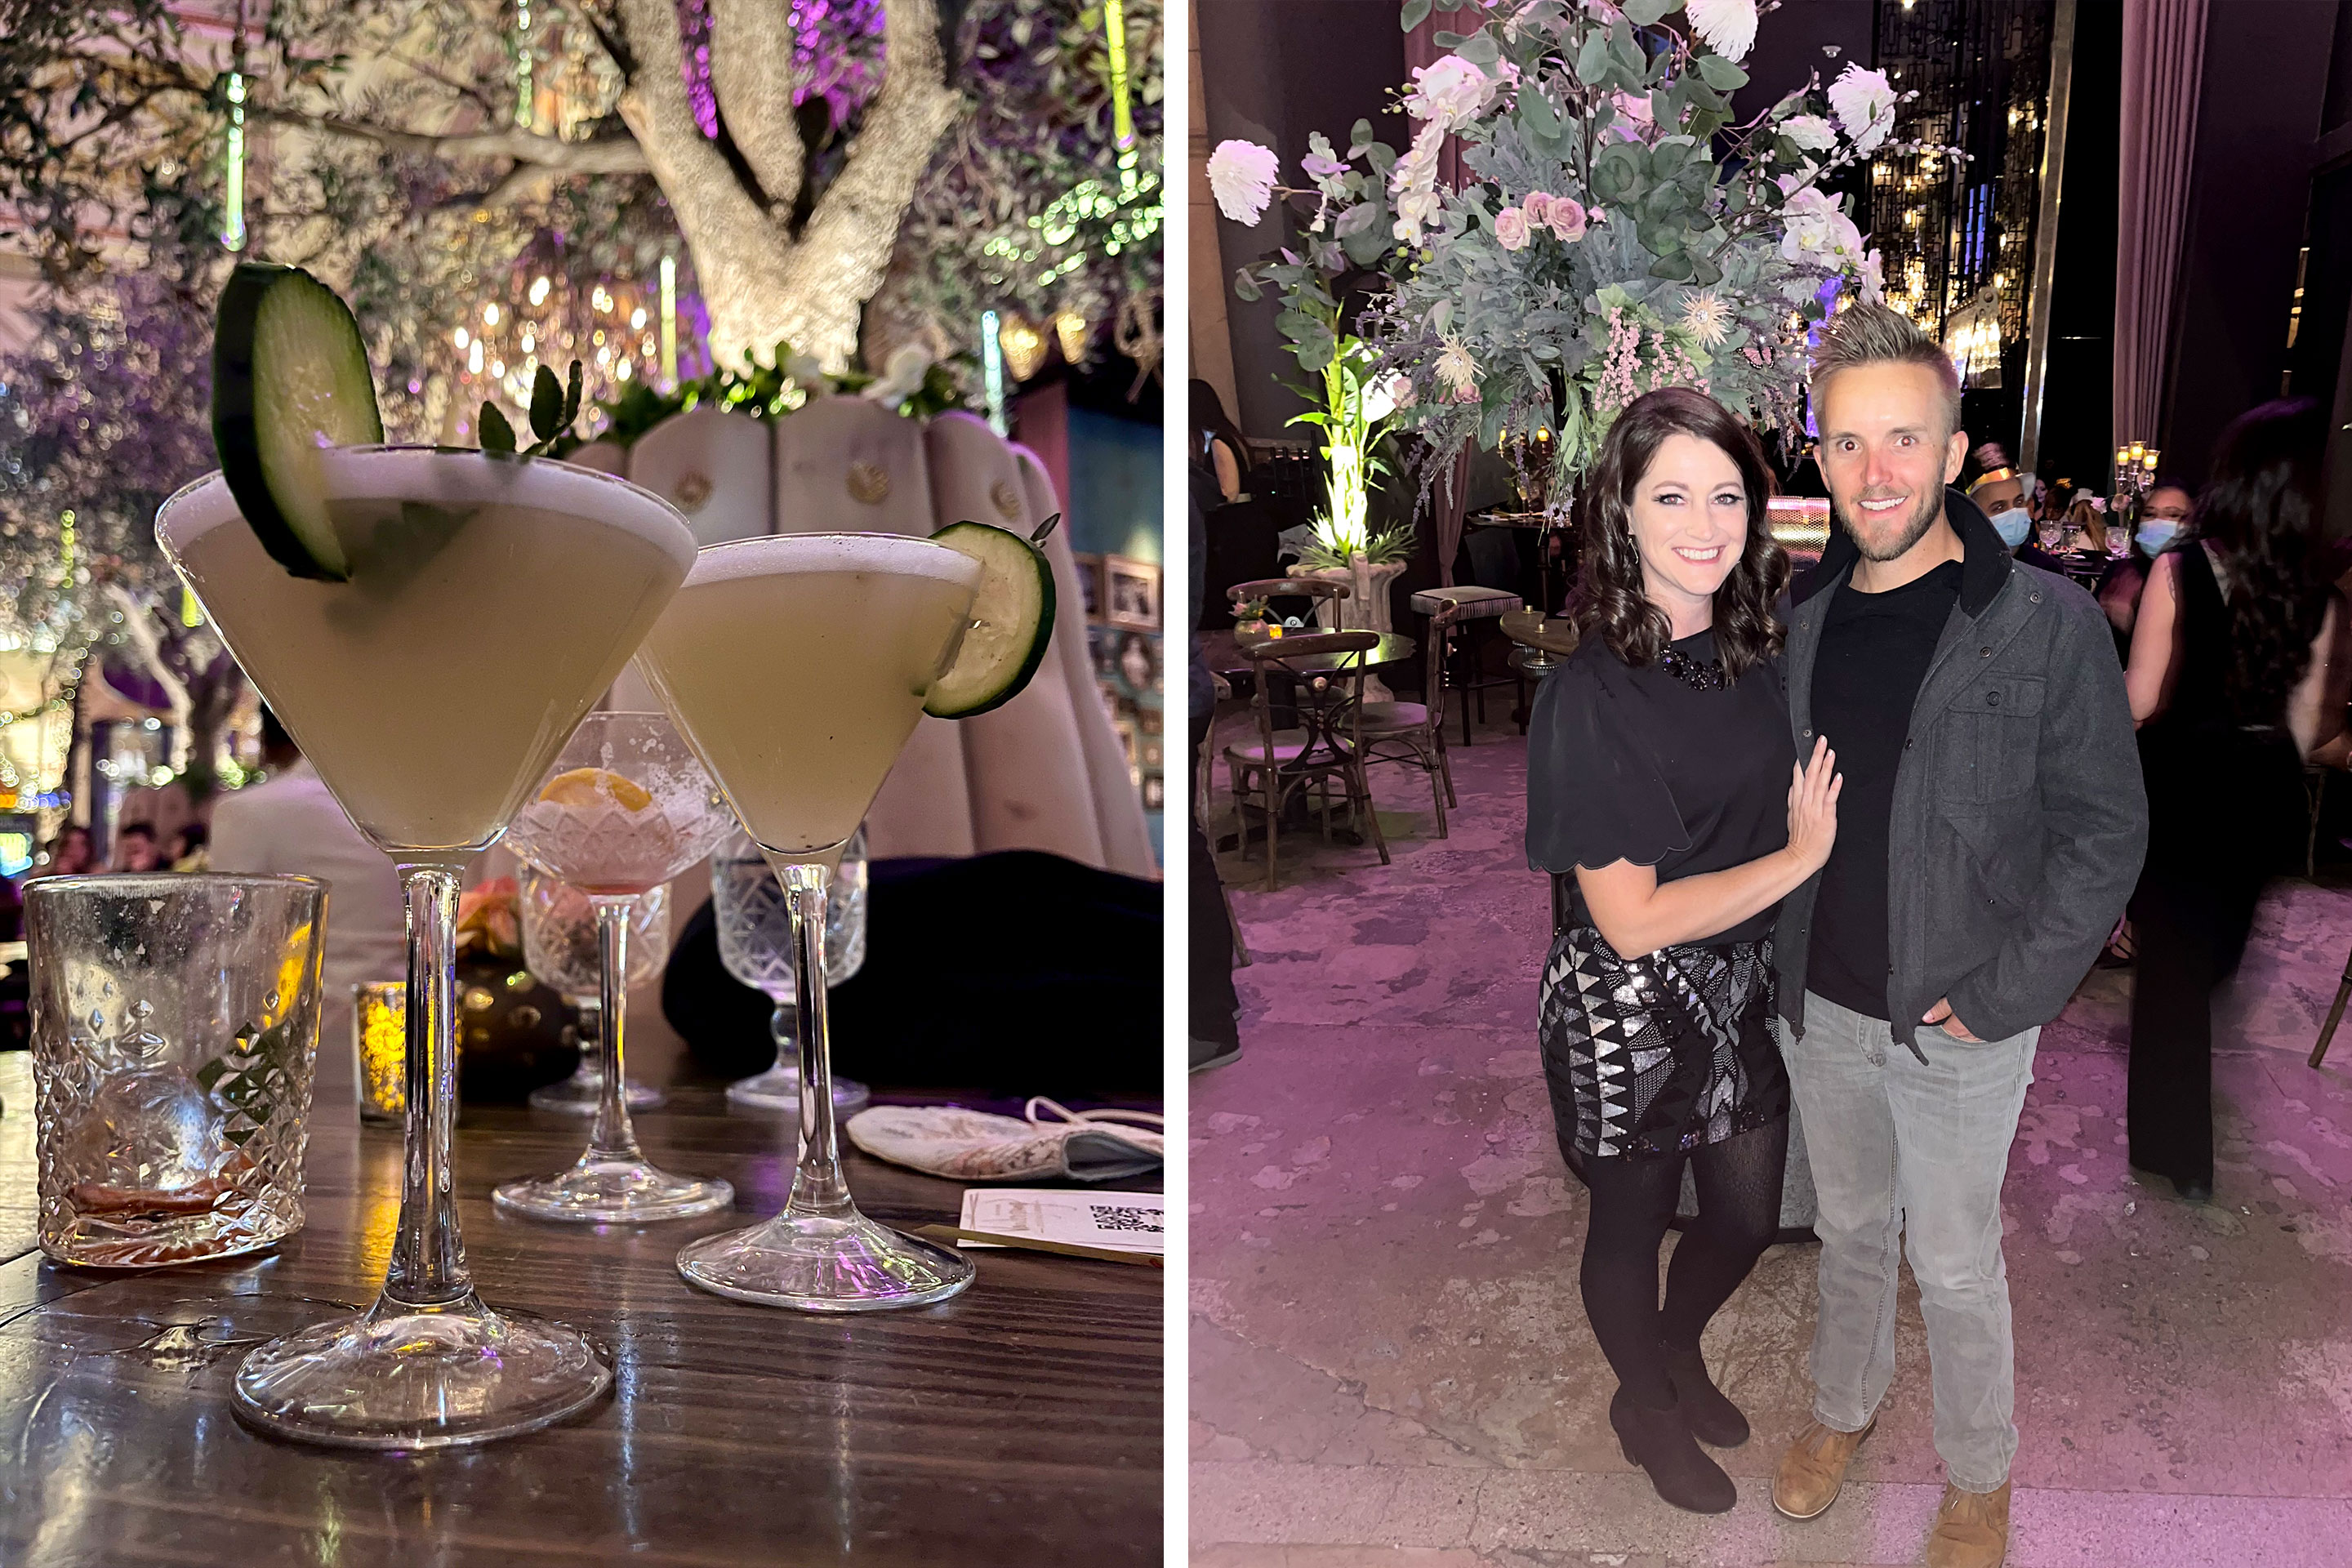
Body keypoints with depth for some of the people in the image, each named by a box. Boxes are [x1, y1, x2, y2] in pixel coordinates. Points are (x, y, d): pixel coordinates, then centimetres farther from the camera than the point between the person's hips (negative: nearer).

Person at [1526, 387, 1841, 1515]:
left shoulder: (1750, 653, -4)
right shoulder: (1591, 695, -25)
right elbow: (1629, 918, -24)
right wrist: (1800, 856, -18)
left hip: (1742, 986, 6)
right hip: (1631, 1009, -6)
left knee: (1748, 1217, 21)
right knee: (1632, 1223, 17)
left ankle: (1678, 1350, 51)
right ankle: (1645, 1403, 44)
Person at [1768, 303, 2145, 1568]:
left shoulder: (2048, 624, -15)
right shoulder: (1804, 615, -1)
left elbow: (2106, 829, -11)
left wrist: (2006, 995, -15)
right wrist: (1777, 960, 4)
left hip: (1959, 1026, -4)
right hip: (1818, 1010, 4)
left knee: (1955, 1265, 12)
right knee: (1850, 1229, 22)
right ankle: (1843, 1407, 46)